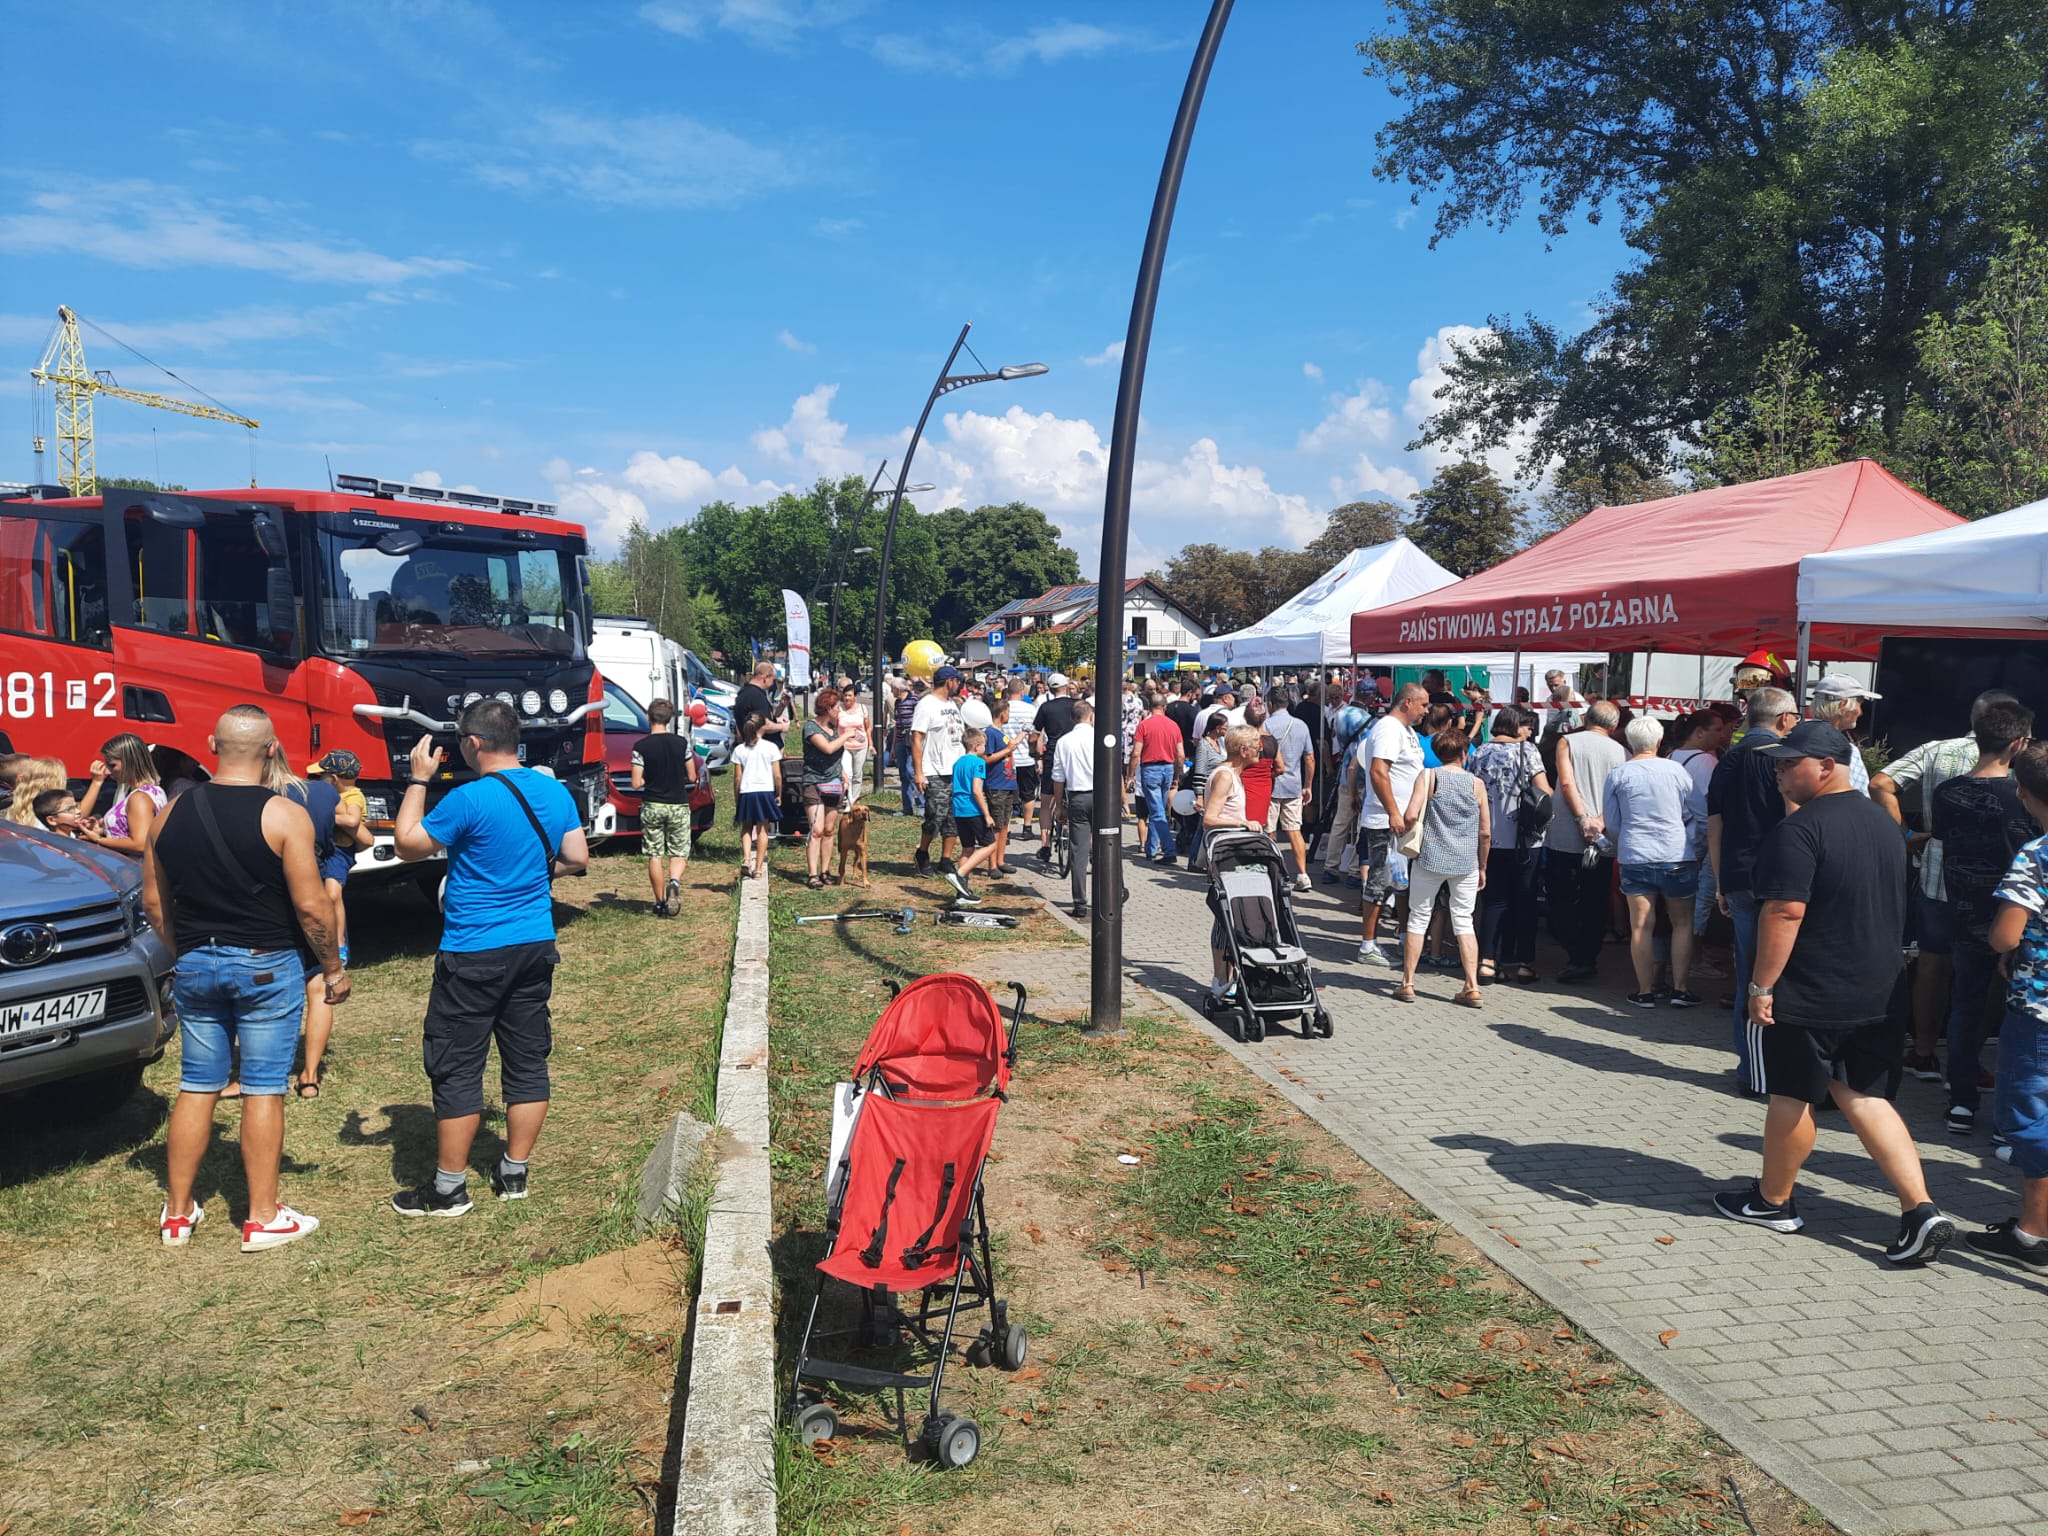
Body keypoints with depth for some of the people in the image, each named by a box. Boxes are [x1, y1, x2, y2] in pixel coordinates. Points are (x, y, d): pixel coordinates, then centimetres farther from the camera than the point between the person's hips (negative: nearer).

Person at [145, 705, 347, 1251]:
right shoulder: (284, 816, -14)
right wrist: (333, 969, -1)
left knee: (196, 1088, 14)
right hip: (266, 965, -5)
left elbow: (155, 903, 9)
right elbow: (311, 905, -14)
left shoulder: (170, 815, 2)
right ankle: (263, 1218, 9)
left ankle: (177, 1213, 22)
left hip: (195, 964, 5)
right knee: (263, 1089, 3)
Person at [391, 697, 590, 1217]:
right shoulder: (555, 792, 3)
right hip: (535, 947, 7)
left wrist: (418, 779, 0)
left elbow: (408, 844, -7)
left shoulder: (469, 799, -17)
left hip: (473, 954, -6)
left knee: (456, 1070, 4)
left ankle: (448, 1189, 12)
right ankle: (514, 1172, 23)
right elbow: (576, 859, 11)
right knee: (527, 1061, 13)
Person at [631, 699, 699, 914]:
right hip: (678, 805, 1)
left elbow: (637, 783, -10)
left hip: (652, 806, -1)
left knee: (655, 855, 8)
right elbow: (692, 777, 1)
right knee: (679, 853, 9)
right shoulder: (682, 743, -4)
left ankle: (660, 903, 12)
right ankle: (674, 882, -20)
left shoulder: (640, 747, -8)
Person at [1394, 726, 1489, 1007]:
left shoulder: (1427, 776, -4)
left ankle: (1407, 984, 10)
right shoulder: (1475, 783, 3)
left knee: (1418, 919, 8)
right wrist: (1482, 868, 16)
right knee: (1464, 922, 9)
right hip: (1467, 863, 2)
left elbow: (1411, 815, -15)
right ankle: (1472, 987, 4)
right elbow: (1486, 832, 5)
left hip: (1430, 858, -2)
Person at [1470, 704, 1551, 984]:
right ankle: (1524, 962, 9)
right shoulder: (1526, 750, -5)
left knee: (1493, 901, 9)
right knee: (1524, 902, 7)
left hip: (1489, 840, 3)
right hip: (1524, 840, -3)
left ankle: (1487, 961, 2)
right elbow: (1544, 791, -9)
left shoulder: (1479, 753, 5)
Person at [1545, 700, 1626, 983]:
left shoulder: (1567, 742, 0)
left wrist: (1583, 818, -15)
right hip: (1603, 841, 3)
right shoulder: (1620, 752, 6)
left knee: (1562, 901, 3)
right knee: (1595, 904, 12)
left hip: (1564, 839, -2)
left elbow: (1566, 782, -12)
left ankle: (1577, 957, -6)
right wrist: (1600, 823, -5)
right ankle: (1589, 957, 13)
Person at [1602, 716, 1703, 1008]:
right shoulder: (1676, 770, -2)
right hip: (1677, 857, -1)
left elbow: (1611, 824, 9)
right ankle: (1679, 989, 7)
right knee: (1682, 923, 10)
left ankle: (1646, 992, 7)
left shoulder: (1617, 775, 1)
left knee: (1641, 926, 4)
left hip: (1635, 858, 1)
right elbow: (1697, 814, 4)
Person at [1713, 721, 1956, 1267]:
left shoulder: (1799, 831, -20)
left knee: (1790, 1097, 8)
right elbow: (1893, 908, 18)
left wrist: (1761, 985, -19)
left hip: (1807, 997, -8)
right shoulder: (1883, 824, 9)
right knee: (1862, 1096, 13)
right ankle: (1921, 1211, 4)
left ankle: (1773, 1201, 24)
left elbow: (1785, 912, -25)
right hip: (1875, 995, 8)